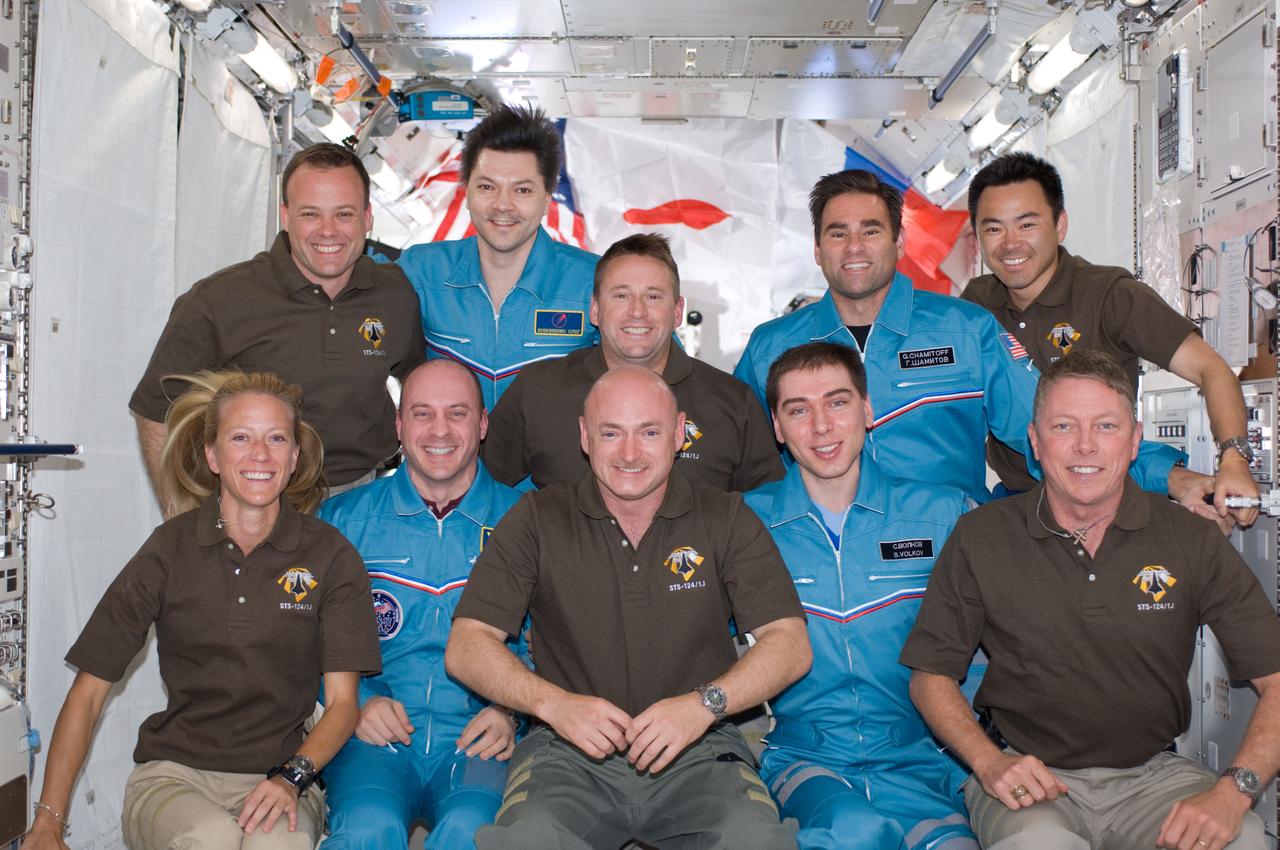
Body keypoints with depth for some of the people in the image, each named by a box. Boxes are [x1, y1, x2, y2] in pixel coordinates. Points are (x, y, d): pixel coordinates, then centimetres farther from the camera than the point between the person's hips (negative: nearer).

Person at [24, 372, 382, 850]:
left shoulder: (330, 556, 0)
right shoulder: (169, 550, 2)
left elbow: (343, 701, 0)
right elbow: (89, 692, 4)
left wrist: (291, 778, -18)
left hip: (279, 779, -1)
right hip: (173, 774, 1)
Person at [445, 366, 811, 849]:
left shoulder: (726, 520, 6)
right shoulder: (536, 521, 5)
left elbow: (791, 645, -1)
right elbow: (465, 648, 0)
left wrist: (704, 704, -17)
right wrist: (553, 702, -17)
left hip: (698, 751, 1)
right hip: (569, 751, 0)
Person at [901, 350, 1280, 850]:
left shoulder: (1191, 542, -2)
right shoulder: (980, 540, -4)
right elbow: (930, 675, 2)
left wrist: (1233, 791, -21)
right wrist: (988, 761, -15)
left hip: (1152, 773, 3)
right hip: (1029, 773, -2)